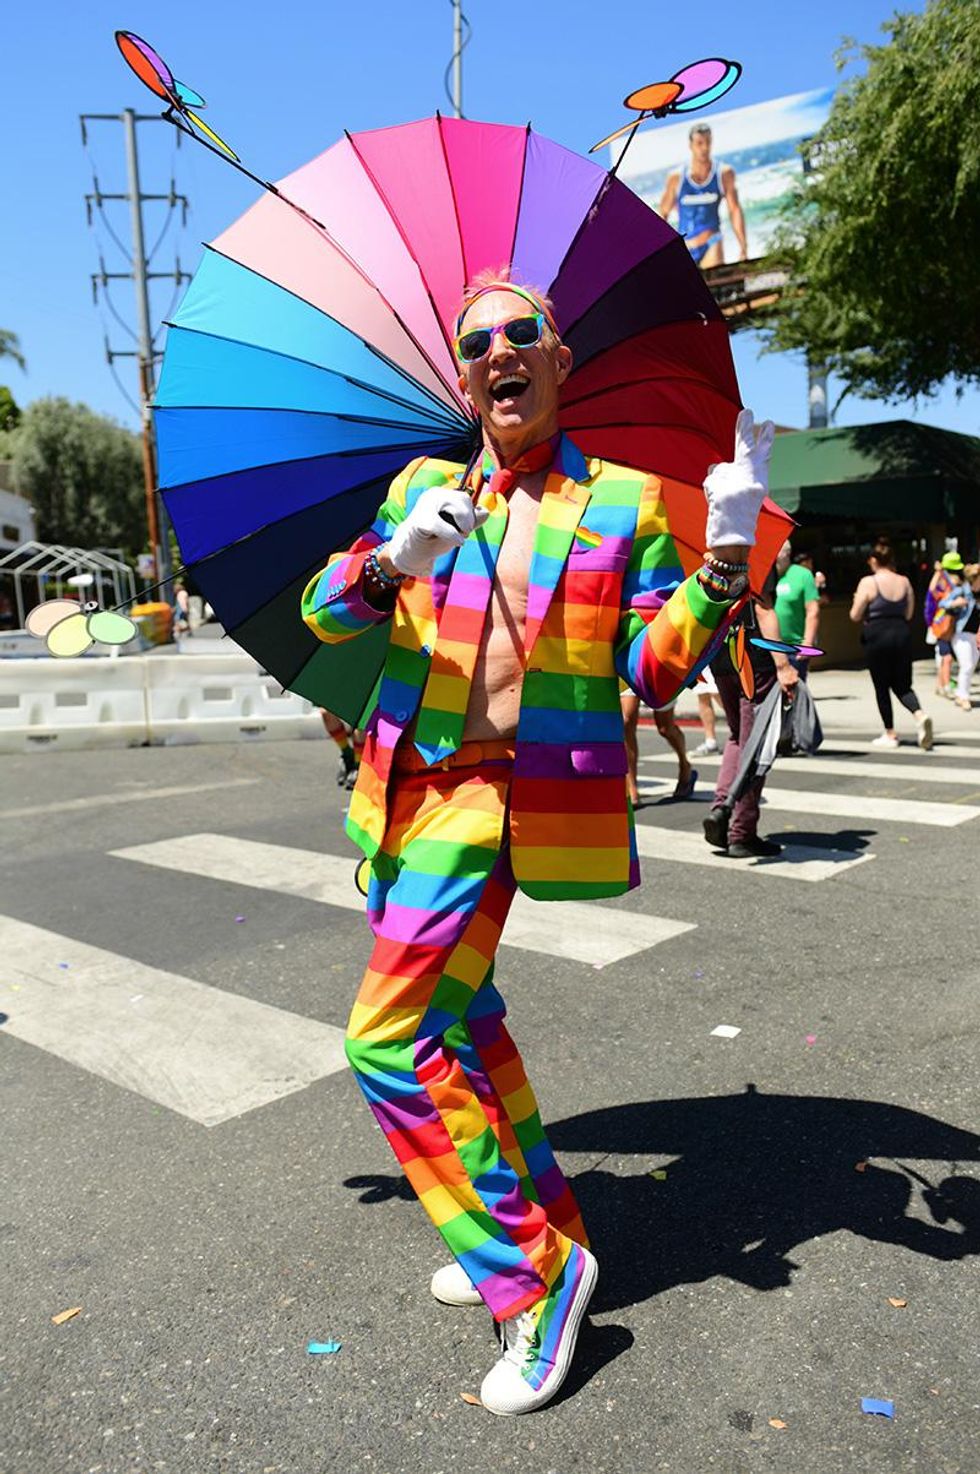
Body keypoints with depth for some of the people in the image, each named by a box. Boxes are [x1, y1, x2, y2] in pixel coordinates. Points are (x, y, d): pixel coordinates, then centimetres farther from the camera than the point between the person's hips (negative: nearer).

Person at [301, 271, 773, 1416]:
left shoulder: (624, 501, 1)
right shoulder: (420, 489, 10)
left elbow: (657, 671, 0)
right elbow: (324, 612, 3)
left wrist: (723, 562, -14)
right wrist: (394, 561, -17)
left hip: (504, 797, -6)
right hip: (410, 790, 6)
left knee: (391, 1040, -12)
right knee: (456, 1015, 17)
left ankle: (533, 1269, 7)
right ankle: (536, 1227, 38)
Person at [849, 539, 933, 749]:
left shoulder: (868, 582, -9)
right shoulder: (904, 582, 5)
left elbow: (855, 616, -7)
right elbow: (909, 614, 10)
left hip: (877, 635, -4)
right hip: (901, 634, 4)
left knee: (881, 687, 8)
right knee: (902, 685, 12)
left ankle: (890, 734, 12)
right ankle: (920, 715, -16)